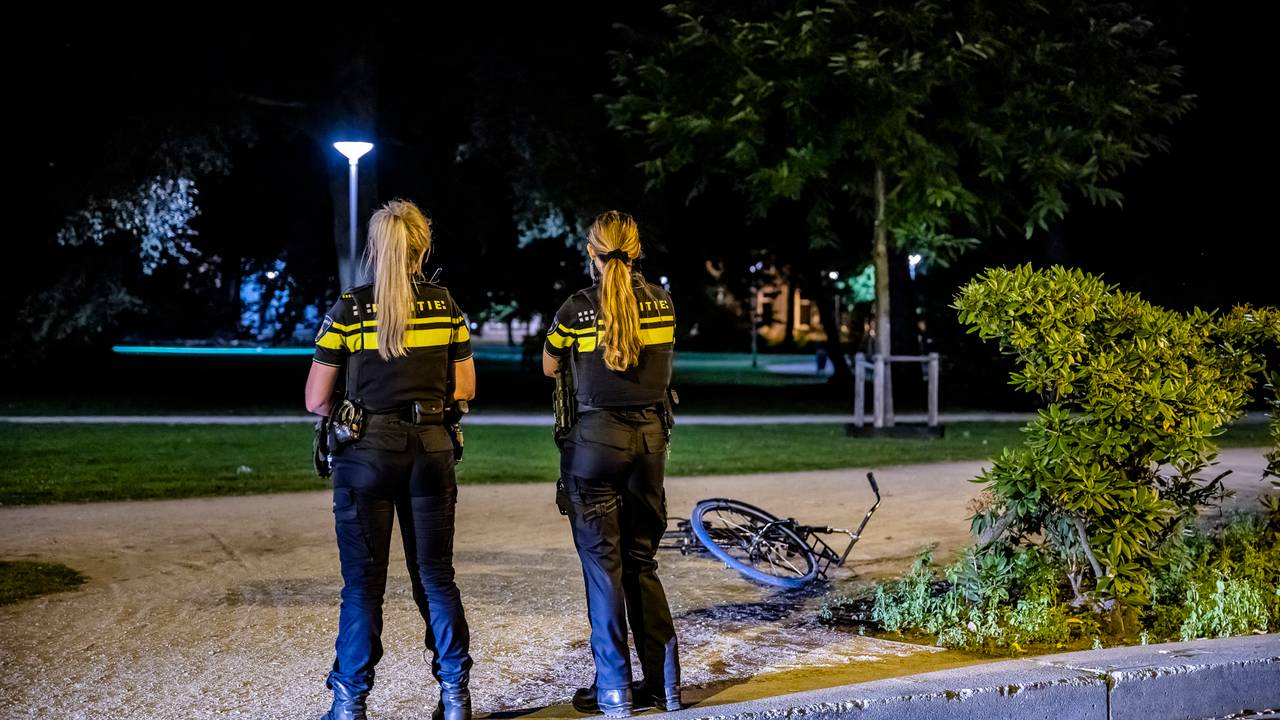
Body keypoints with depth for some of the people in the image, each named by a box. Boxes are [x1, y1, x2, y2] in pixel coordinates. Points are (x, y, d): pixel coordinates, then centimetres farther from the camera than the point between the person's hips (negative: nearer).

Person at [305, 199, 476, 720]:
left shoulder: (348, 310, -5)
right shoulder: (445, 306, 3)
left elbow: (316, 401, -2)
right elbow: (463, 389, 7)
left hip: (366, 452, -2)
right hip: (431, 449, 3)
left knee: (363, 584, 4)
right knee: (436, 576, 12)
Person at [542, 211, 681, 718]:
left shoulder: (576, 309, -8)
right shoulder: (661, 302, 3)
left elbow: (549, 368, 8)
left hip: (596, 438, -4)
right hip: (650, 435, 4)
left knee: (603, 564, 2)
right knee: (642, 562, 13)